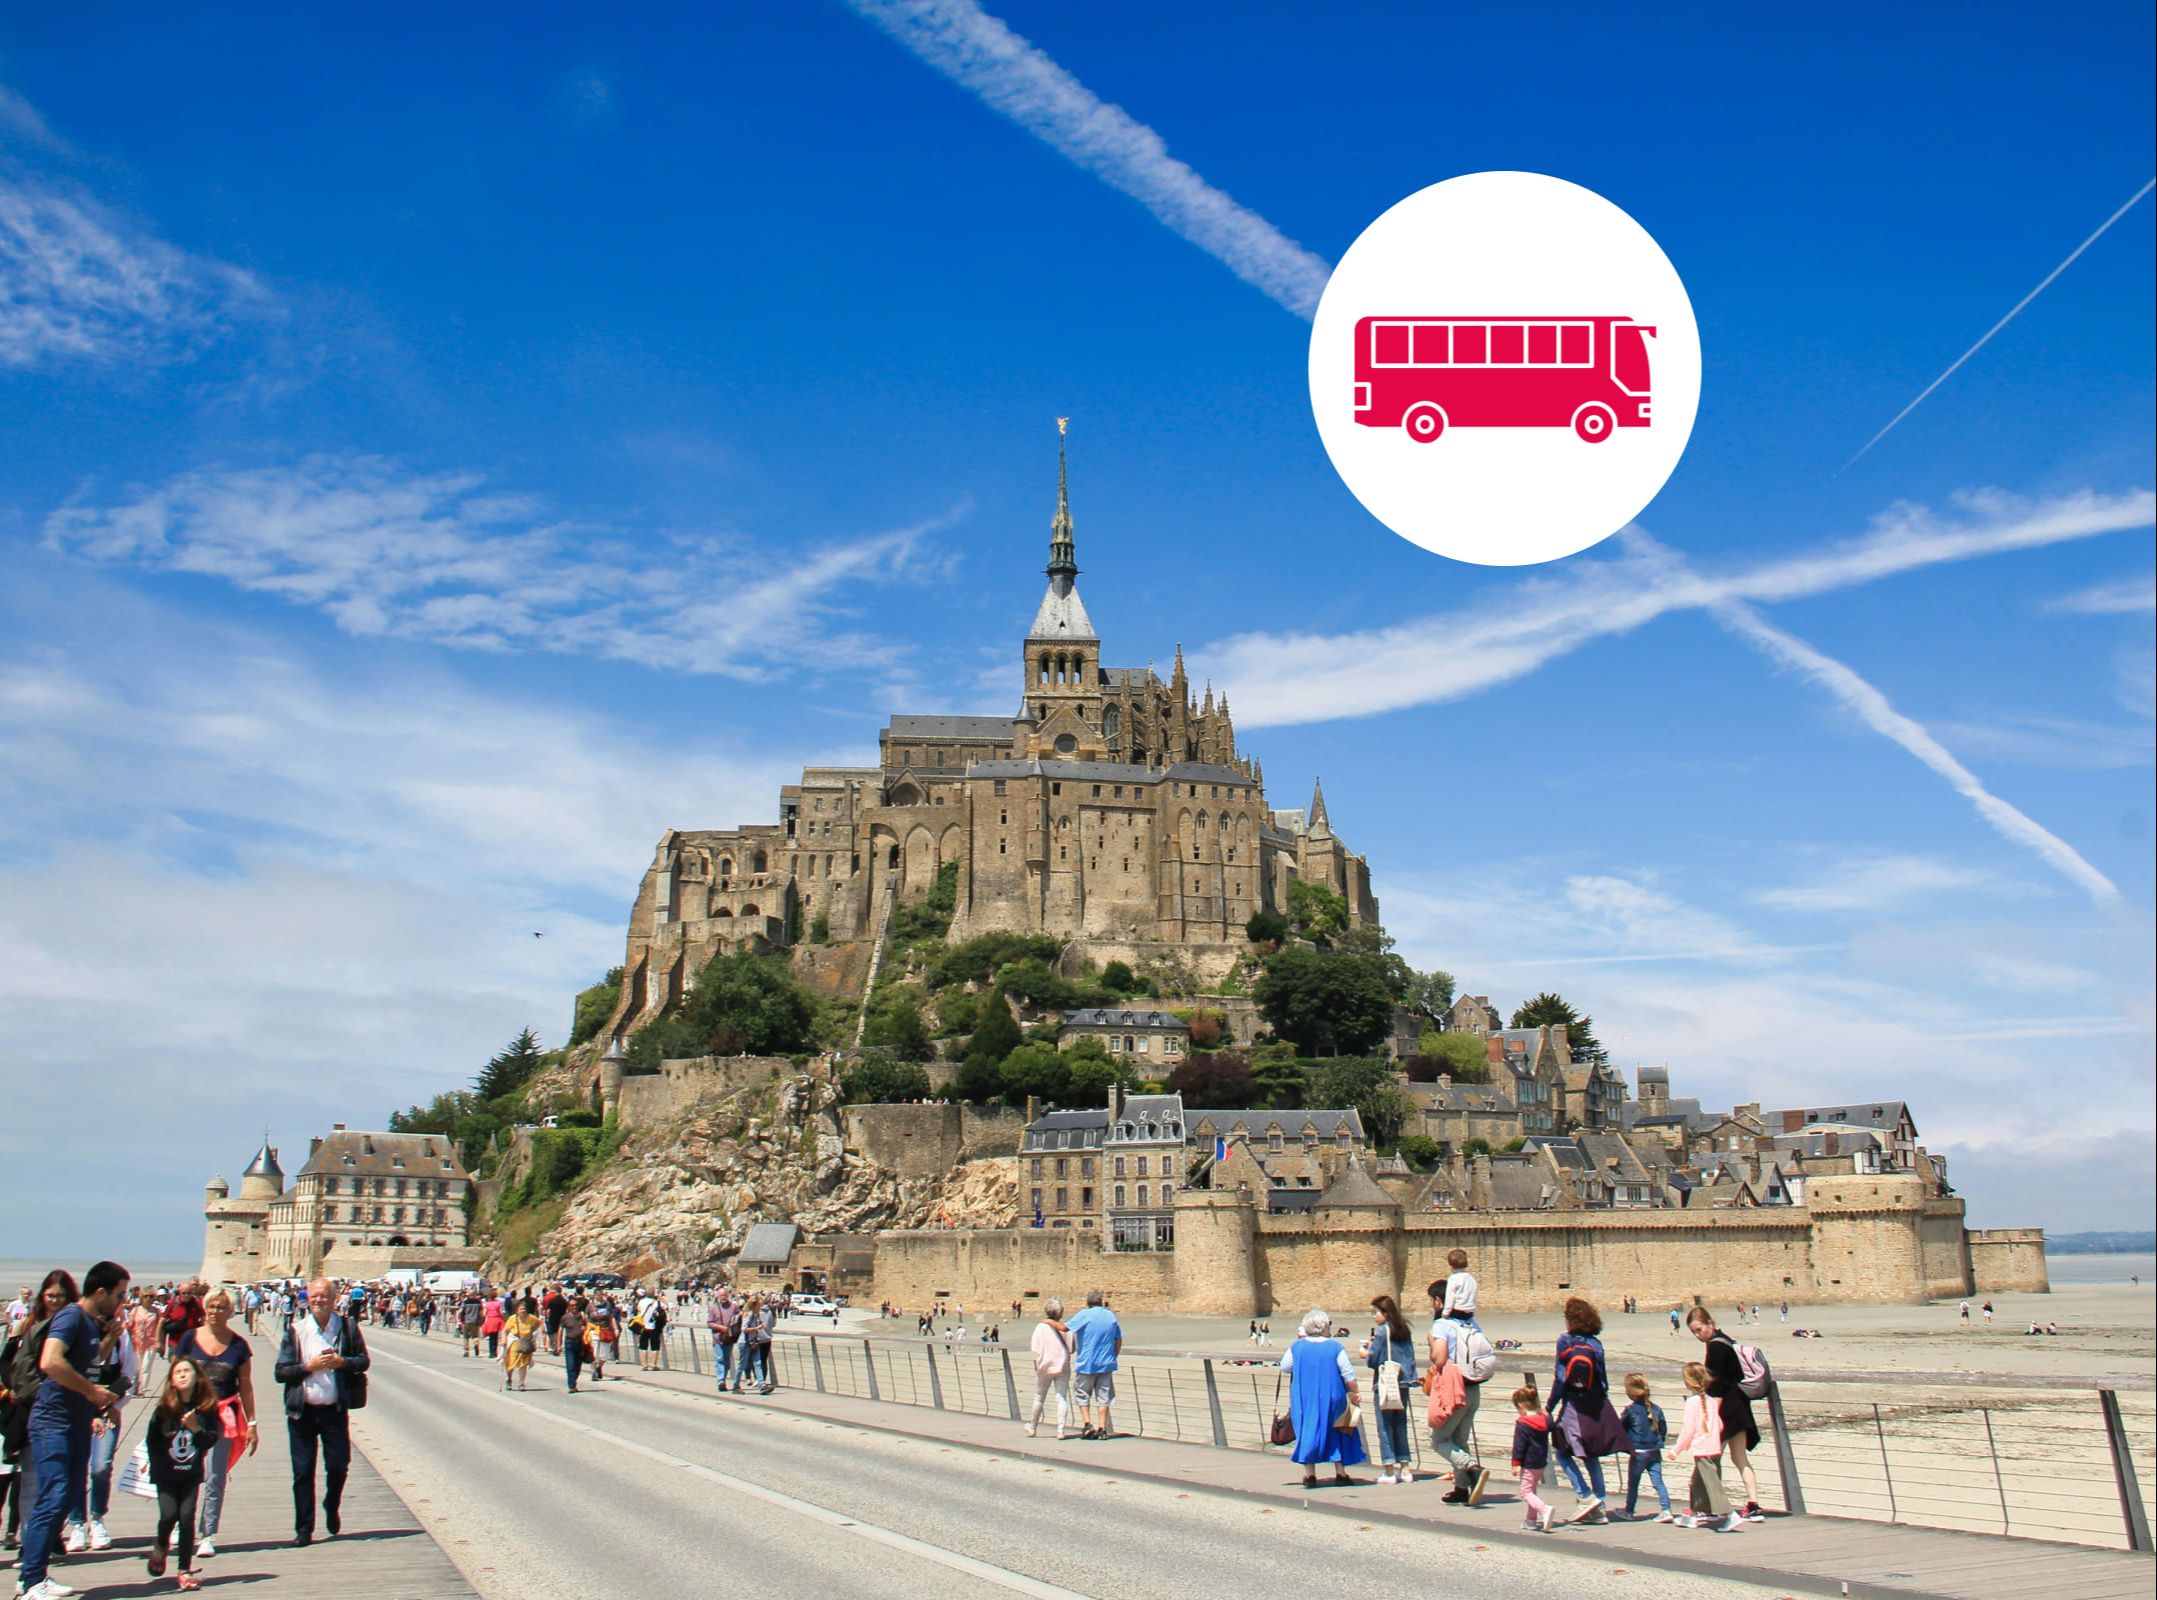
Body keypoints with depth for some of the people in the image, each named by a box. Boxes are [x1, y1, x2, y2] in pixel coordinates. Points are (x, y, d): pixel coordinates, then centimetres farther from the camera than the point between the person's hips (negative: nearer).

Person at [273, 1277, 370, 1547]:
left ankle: (332, 1509, 32)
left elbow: (363, 1360, 6)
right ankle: (303, 1529, 15)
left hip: (335, 1410, 0)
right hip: (302, 1411, 0)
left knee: (338, 1466, 3)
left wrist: (342, 1362, -13)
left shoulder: (348, 1326, 1)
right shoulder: (295, 1330, -1)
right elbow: (281, 1372, -2)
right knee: (302, 1473, 4)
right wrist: (309, 1366, -16)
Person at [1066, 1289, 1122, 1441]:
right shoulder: (1111, 1316, 4)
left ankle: (1087, 1424, 2)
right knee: (1103, 1397, 9)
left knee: (1082, 1394, 11)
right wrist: (1114, 1357, 20)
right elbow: (1119, 1340, 8)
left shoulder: (1084, 1315, -9)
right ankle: (1102, 1428, 7)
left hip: (1086, 1363, -3)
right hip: (1106, 1363, 3)